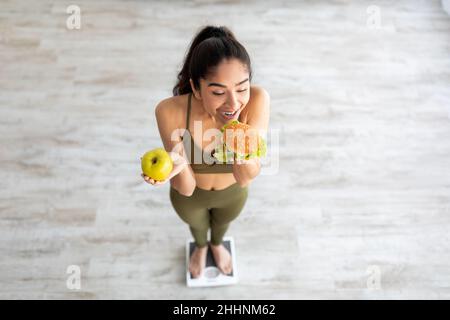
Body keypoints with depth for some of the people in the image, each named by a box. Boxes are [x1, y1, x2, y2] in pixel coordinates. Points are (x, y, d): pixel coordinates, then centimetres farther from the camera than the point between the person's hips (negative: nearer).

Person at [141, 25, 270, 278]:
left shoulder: (257, 100, -38)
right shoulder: (170, 111, -38)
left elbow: (245, 178, -30)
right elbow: (186, 188, -29)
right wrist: (177, 166, -51)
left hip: (232, 194, 1)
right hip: (190, 195, 0)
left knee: (223, 221, 36)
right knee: (195, 223, 35)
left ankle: (217, 244, 74)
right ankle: (201, 247, 73)